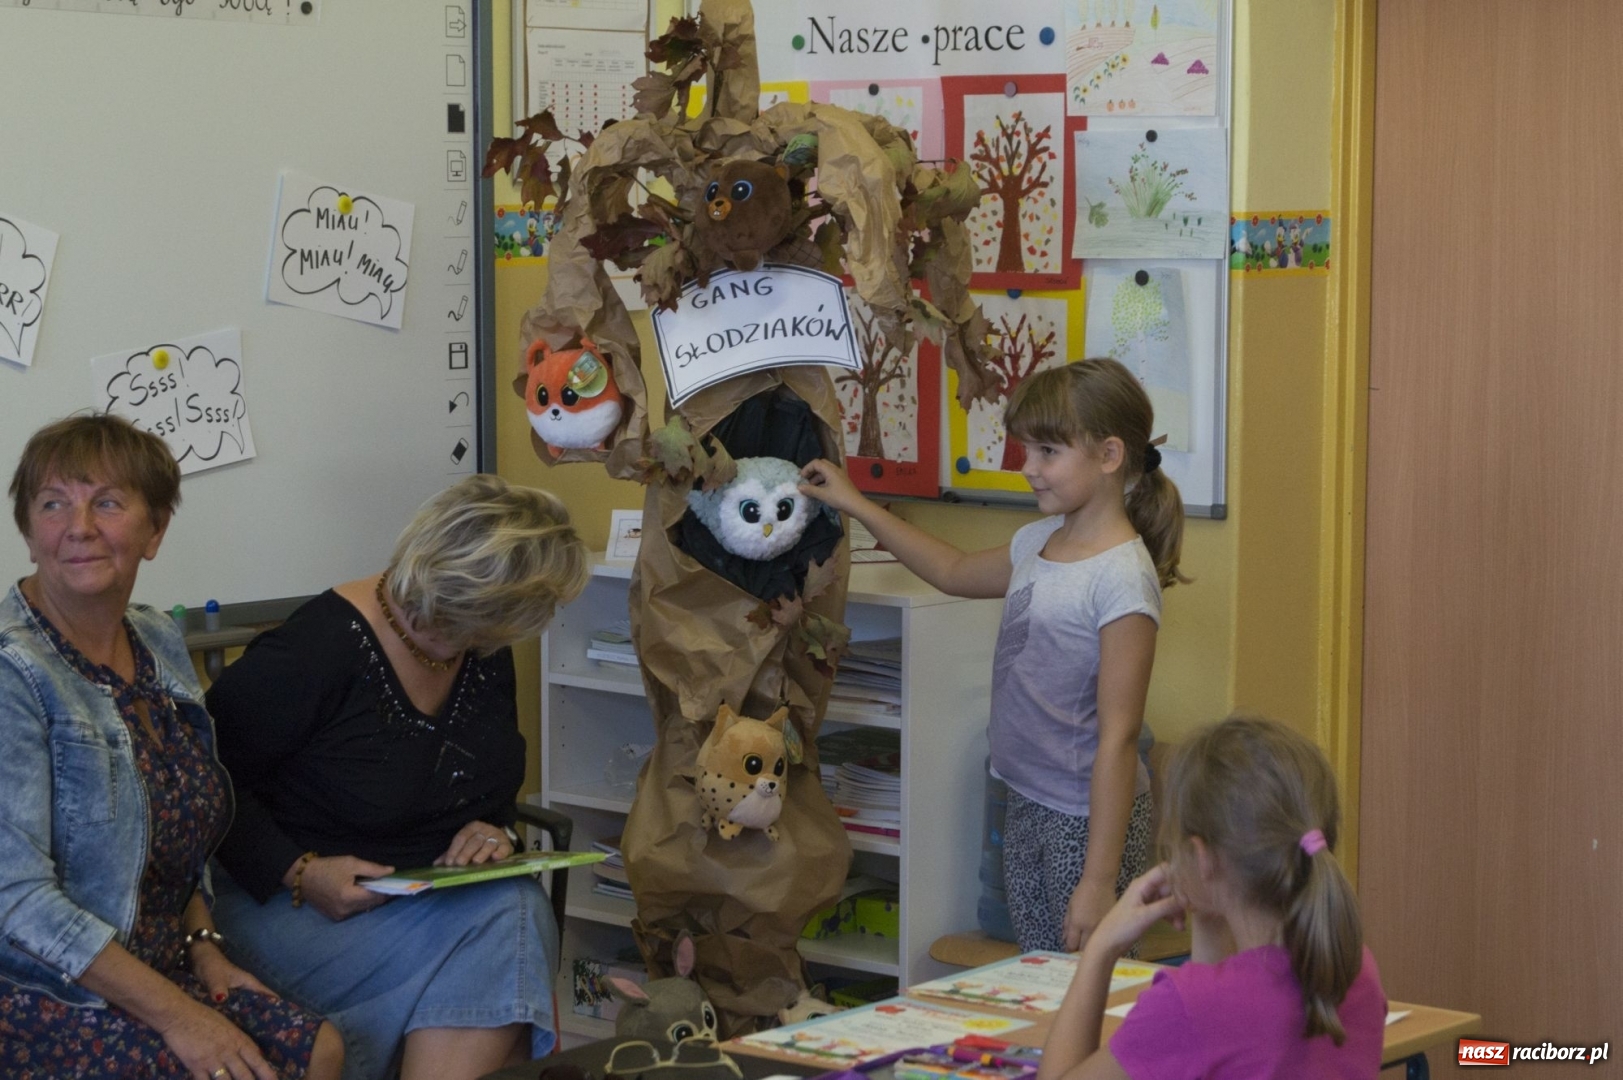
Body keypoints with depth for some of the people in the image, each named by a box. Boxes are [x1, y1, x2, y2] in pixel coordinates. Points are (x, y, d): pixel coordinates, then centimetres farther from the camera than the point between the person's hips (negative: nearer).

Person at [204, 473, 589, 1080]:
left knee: (517, 912, -28)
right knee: (503, 925, -30)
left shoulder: (486, 655, 6)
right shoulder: (315, 653, -18)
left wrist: (497, 828, -1)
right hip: (301, 910, -7)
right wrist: (299, 874, -21)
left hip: (445, 893, 7)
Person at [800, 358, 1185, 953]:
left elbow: (1118, 737, -21)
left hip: (1087, 816, -9)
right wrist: (856, 506, 31)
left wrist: (1099, 880, -22)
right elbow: (955, 572, 31)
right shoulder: (1038, 542, 8)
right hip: (1026, 804, 9)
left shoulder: (1121, 577, -19)